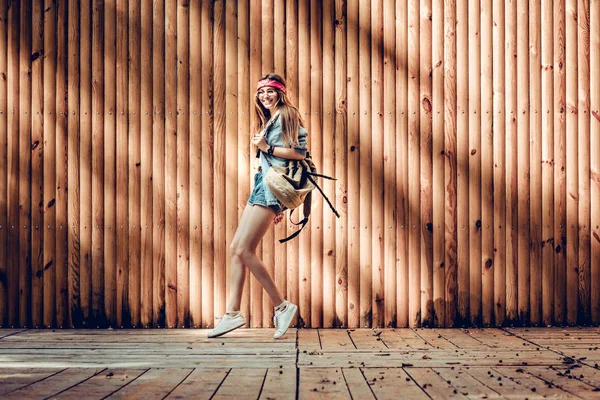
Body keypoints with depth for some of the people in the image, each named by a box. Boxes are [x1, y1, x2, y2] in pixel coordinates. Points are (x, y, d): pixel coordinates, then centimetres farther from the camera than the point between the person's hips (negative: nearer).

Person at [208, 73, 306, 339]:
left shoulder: (287, 115, -5)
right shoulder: (268, 120, 23)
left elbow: (300, 153, -15)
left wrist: (267, 148, -11)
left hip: (273, 186, -10)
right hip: (263, 184, 10)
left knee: (244, 251, -12)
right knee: (236, 248, 4)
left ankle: (282, 307, -4)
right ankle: (233, 313, 7)